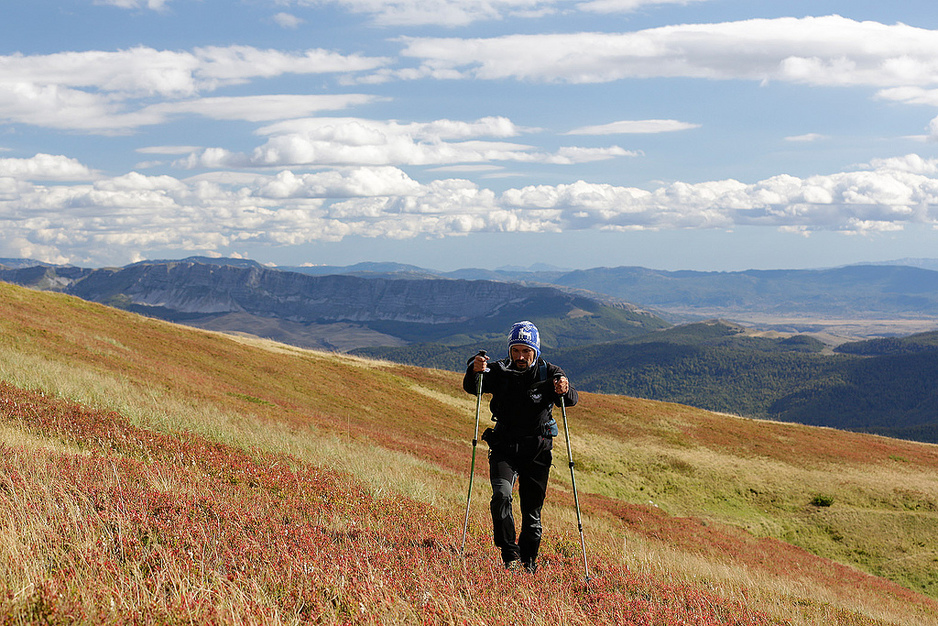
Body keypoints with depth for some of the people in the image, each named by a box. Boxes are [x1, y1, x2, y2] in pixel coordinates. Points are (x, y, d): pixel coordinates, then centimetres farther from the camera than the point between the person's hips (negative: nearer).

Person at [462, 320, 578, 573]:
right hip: (504, 447, 0)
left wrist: (564, 390, -40)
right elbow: (472, 388, -13)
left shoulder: (548, 373, -5)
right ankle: (510, 555, -16)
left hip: (537, 451, 0)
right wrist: (475, 370, -34)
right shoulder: (500, 371, -3)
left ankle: (529, 561, 26)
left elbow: (571, 400, -17)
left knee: (532, 512, 7)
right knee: (502, 495, -24)